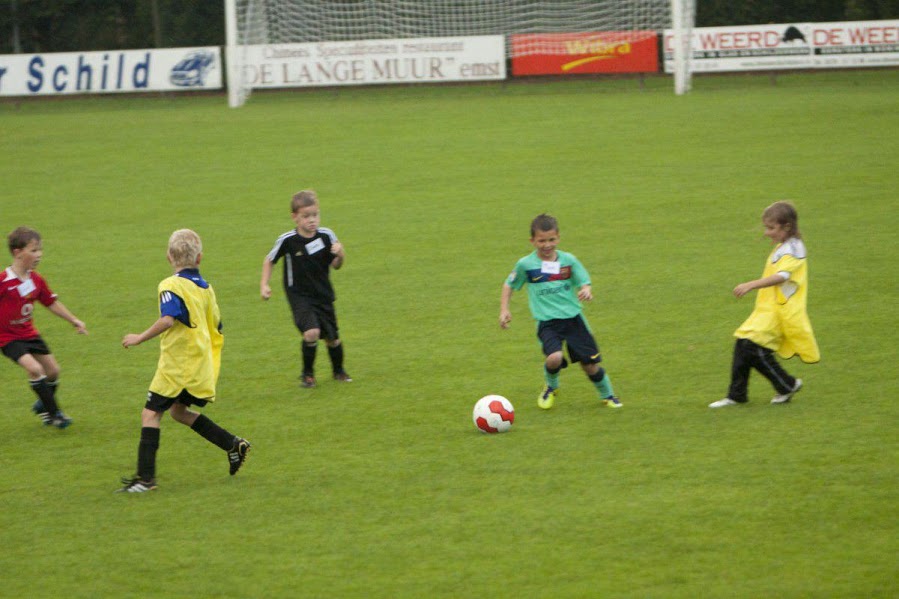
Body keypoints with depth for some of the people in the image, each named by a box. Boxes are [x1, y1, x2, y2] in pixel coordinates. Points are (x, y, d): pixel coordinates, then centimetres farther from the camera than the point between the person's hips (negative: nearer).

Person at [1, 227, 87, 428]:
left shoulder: (36, 280, -2)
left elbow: (51, 302, 11)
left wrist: (74, 320, 14)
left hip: (29, 333, 7)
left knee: (52, 370, 10)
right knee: (34, 368, -23)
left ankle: (43, 406, 37)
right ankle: (54, 413, -9)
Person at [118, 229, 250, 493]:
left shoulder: (171, 286, -13)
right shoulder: (205, 288, 11)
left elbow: (168, 320, -29)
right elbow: (216, 326, 17)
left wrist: (140, 338, -19)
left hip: (178, 363, -8)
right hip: (202, 365, 8)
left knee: (151, 413, -4)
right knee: (178, 410, 24)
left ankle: (145, 478, -9)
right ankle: (234, 445, 21)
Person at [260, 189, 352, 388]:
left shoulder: (326, 236, -8)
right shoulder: (287, 241, -15)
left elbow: (335, 266, 4)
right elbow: (269, 260, 3)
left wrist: (340, 254, -17)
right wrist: (264, 285, -4)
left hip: (323, 295, 3)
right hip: (299, 295, -3)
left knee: (333, 339, 12)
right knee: (311, 332, -24)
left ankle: (338, 371, 42)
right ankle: (308, 374, -1)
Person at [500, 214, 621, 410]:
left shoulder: (568, 260, 3)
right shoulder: (525, 264, -1)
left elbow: (584, 282, 7)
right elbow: (509, 285, 13)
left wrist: (586, 290, -17)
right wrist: (504, 310, 4)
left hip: (573, 317, 2)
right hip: (547, 322, -2)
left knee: (590, 362, 3)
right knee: (554, 358, -27)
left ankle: (607, 395, 31)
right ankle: (551, 387, 7)